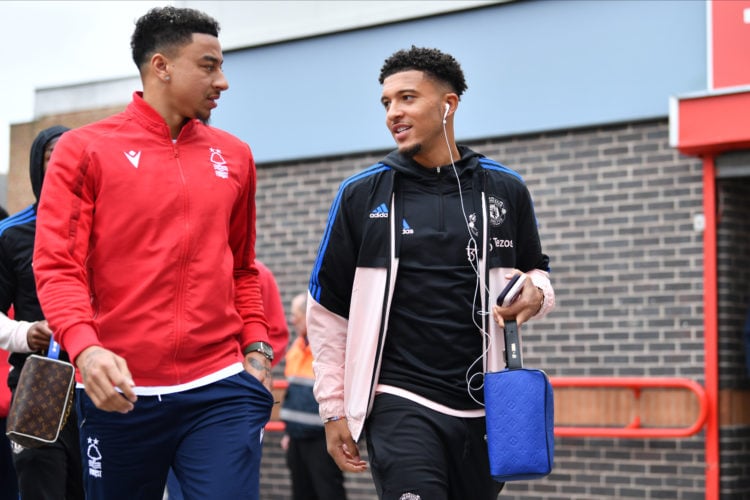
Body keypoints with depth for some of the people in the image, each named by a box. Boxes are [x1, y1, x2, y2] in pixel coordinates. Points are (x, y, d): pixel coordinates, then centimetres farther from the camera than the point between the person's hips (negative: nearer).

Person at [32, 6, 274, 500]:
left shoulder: (233, 156, 13)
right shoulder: (85, 150, 1)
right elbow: (58, 267, -7)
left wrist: (256, 347, 9)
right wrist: (85, 347, -23)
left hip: (221, 390, 2)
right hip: (121, 394, -2)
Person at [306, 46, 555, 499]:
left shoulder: (505, 190, 6)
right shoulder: (362, 194, 2)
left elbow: (536, 273, 19)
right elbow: (328, 310, 6)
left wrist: (535, 295, -6)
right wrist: (334, 409, 3)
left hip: (483, 409, 3)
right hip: (399, 406, -2)